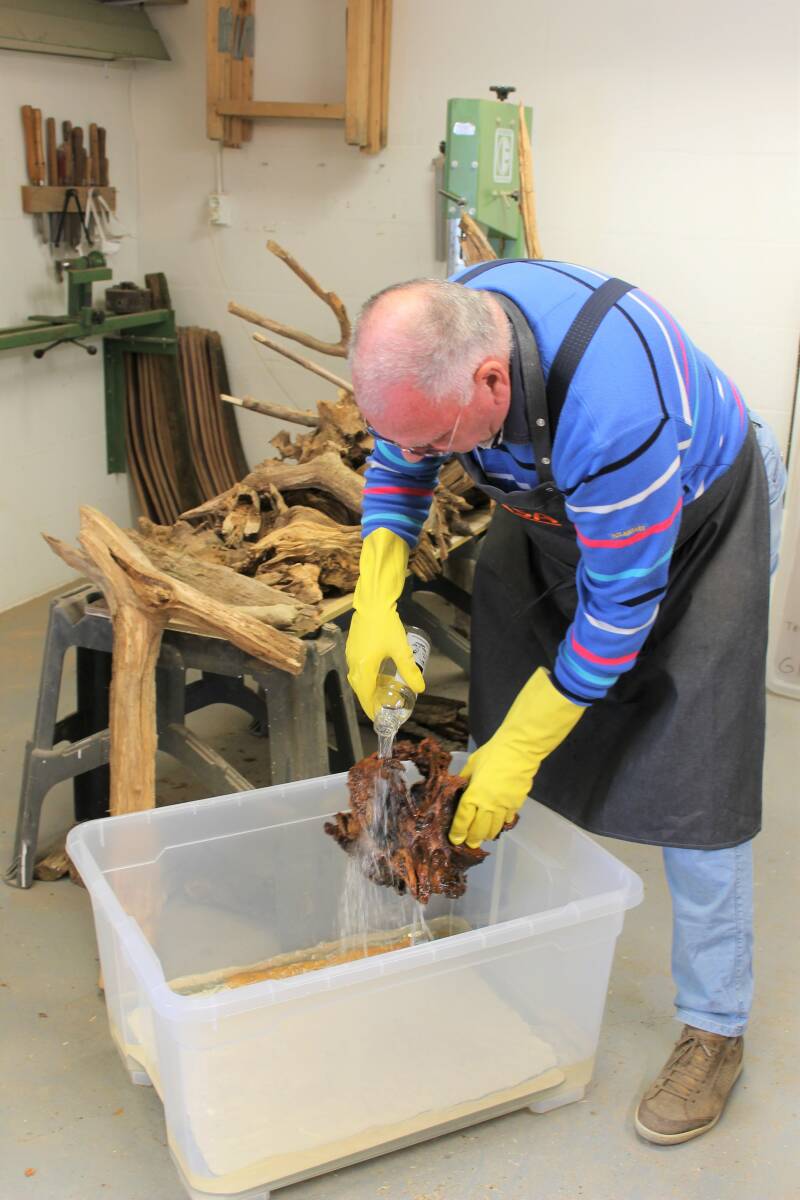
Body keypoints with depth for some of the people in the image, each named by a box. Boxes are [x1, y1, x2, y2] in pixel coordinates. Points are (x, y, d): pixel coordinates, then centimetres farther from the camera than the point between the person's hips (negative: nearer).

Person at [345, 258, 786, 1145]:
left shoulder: (612, 408, -44)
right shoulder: (437, 343, -23)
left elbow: (620, 608, -32)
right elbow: (396, 467, -2)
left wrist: (518, 749, -24)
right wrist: (374, 603, -17)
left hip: (697, 522, -6)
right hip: (552, 510, 7)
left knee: (689, 781, -8)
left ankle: (715, 1030, 10)